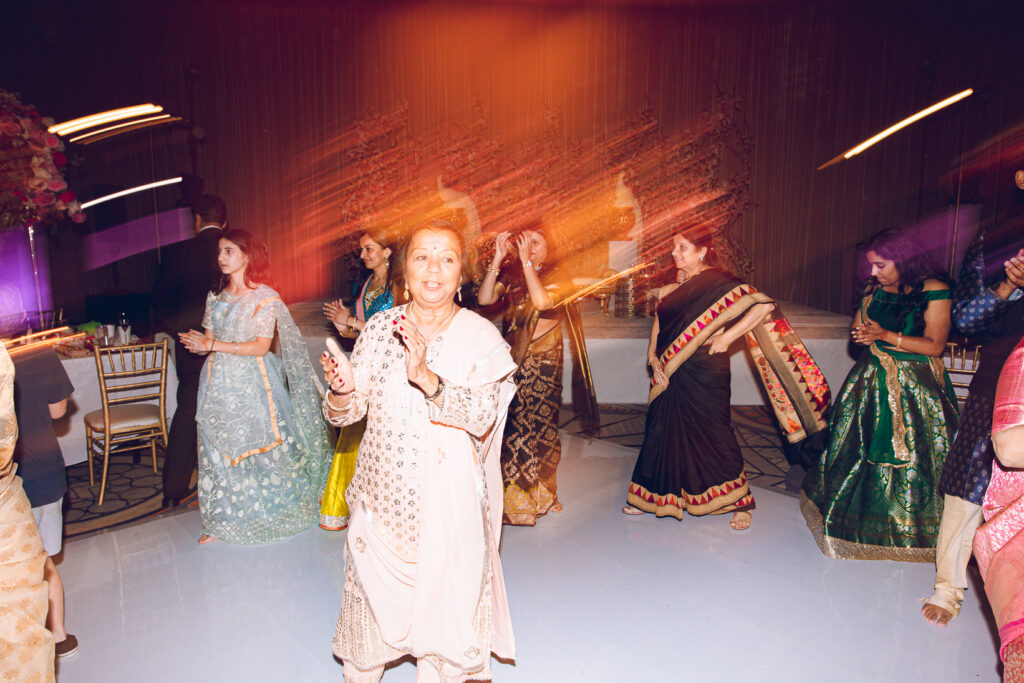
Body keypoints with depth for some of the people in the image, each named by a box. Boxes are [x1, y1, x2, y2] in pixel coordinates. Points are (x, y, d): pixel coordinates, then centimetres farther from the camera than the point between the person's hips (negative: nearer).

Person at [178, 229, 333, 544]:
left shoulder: (264, 297, -7)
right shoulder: (215, 296, 11)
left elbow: (261, 346, -14)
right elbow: (208, 339, 11)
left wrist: (214, 345, -16)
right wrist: (196, 343, -13)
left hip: (252, 383, -5)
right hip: (219, 382, 5)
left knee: (260, 446, 2)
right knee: (219, 450, 8)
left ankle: (270, 514, 20)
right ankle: (223, 521, 21)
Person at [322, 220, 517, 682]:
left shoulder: (481, 337, -7)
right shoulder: (379, 328, 0)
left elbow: (482, 416, -20)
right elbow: (349, 413, 2)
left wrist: (427, 378, -32)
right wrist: (341, 389, -21)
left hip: (448, 496, -2)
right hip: (383, 491, 2)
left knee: (442, 595, 9)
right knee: (373, 591, 14)